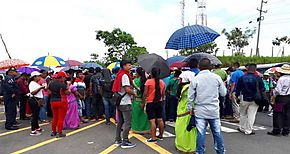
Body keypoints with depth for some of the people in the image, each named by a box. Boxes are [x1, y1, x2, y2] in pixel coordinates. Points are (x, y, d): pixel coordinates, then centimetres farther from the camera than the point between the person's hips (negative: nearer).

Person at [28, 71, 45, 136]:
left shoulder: (36, 83, 18)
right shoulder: (32, 83, -11)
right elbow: (33, 92, -24)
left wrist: (42, 88, 12)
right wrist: (40, 87, -25)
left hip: (38, 100, 10)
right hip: (34, 100, -10)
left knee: (36, 115, 18)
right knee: (34, 115, -9)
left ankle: (37, 127, 31)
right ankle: (33, 131, -6)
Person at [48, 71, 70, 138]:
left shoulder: (51, 84, 6)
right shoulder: (62, 84, -15)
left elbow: (50, 91, 16)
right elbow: (68, 92, -12)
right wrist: (68, 85, 0)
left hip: (53, 101, 7)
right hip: (62, 102, -7)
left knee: (55, 117, 17)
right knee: (61, 118, 1)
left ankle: (53, 132, 24)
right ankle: (59, 133, 4)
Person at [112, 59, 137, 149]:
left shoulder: (119, 74, 14)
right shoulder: (124, 75, -16)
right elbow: (127, 89, -22)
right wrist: (134, 94, -5)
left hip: (119, 102, 10)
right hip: (125, 103, -10)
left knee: (120, 122, 17)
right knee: (127, 123, -2)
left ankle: (118, 140, 24)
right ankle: (125, 142, 3)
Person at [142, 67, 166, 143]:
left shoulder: (148, 81, -11)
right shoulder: (162, 82, 3)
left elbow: (145, 94, -10)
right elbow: (163, 93, 11)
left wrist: (143, 103, -1)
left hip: (150, 103, -5)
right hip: (159, 103, 6)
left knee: (152, 120, -4)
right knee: (160, 119, 13)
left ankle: (153, 138, -3)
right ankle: (161, 135, 25)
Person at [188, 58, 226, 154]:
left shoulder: (195, 79, -6)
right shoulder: (216, 77, -2)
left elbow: (190, 96, -2)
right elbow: (223, 93, 6)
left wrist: (190, 108, 10)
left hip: (200, 111, -1)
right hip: (214, 110, 2)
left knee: (201, 133, 4)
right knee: (217, 132, 13)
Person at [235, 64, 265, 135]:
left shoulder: (242, 78, -4)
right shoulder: (258, 78, -7)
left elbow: (238, 89, 2)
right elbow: (262, 89, -2)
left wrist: (237, 97, 13)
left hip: (244, 99, 1)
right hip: (254, 100, -1)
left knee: (243, 114, 16)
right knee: (251, 115, 4)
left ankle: (242, 128, 25)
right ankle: (248, 130, 7)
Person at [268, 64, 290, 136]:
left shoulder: (281, 79, -16)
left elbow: (278, 90, -16)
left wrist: (273, 92, 2)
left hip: (281, 98, -6)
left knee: (278, 114, 3)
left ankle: (277, 130, 7)